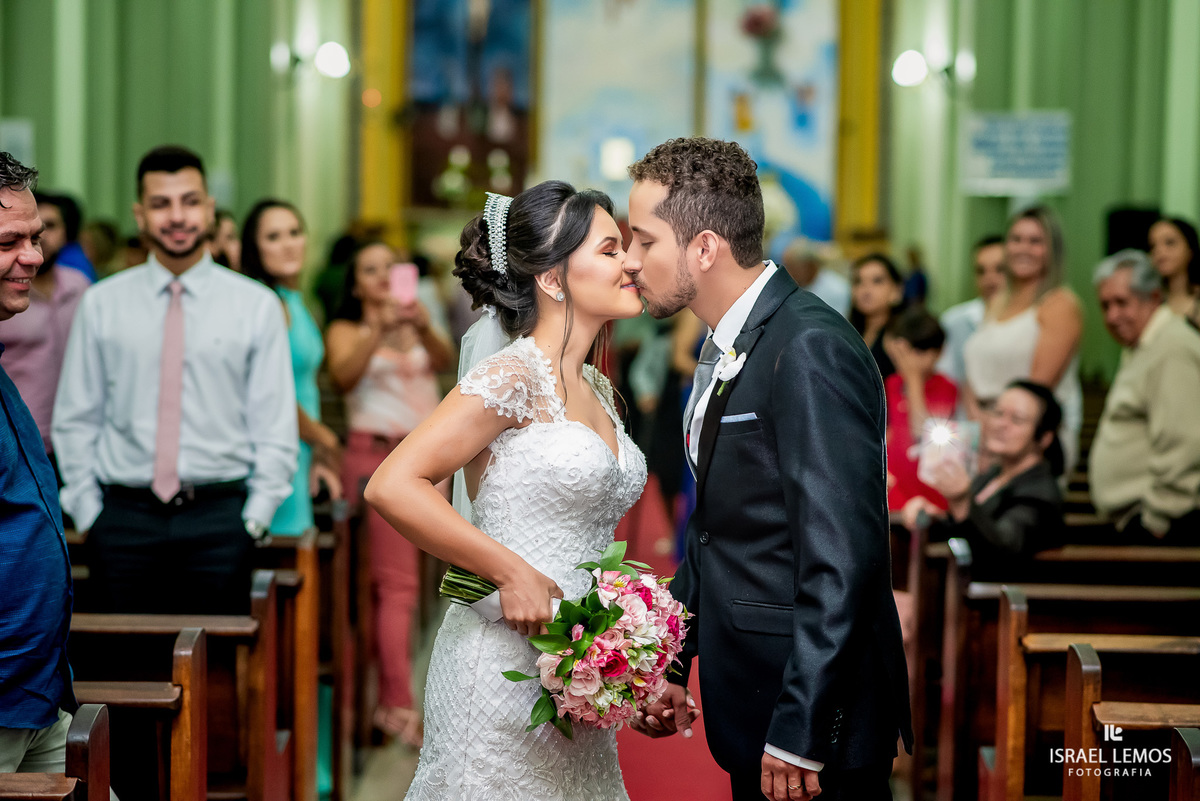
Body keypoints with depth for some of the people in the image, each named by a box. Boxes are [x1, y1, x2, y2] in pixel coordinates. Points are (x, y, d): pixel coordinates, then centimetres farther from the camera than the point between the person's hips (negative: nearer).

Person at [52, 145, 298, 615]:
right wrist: (88, 513, 2)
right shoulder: (101, 305, 7)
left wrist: (254, 519, -2)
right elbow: (75, 421, 10)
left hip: (219, 520, -1)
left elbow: (275, 426, 5)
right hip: (124, 518, 1)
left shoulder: (257, 306, 4)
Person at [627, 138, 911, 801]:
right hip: (750, 705, 9)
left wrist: (799, 733, -24)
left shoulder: (812, 349, -20)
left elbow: (843, 559, -25)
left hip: (815, 720, -9)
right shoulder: (727, 347, 10)